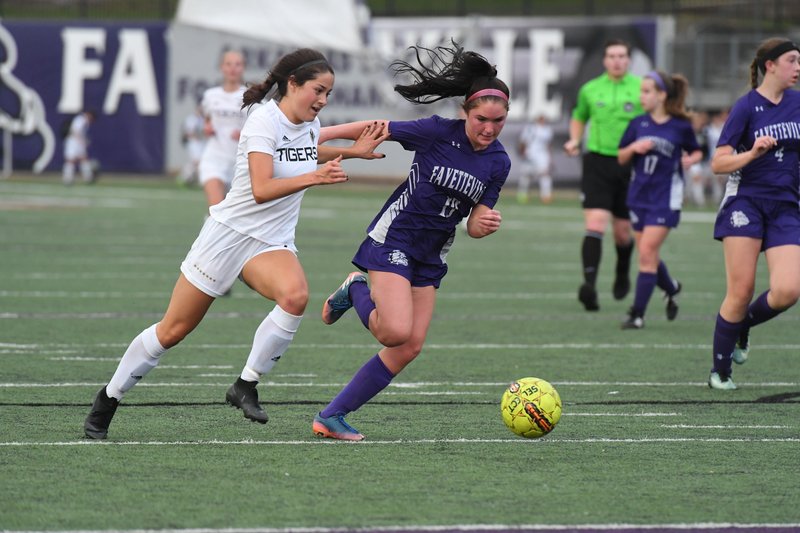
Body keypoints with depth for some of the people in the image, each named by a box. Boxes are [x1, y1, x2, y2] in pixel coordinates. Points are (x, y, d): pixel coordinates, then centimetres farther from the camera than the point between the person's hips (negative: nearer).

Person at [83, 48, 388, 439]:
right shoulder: (264, 119, -19)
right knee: (172, 331, 2)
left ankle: (246, 386, -15)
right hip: (229, 232, -5)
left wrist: (351, 151, 16)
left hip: (273, 244, 5)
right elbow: (261, 189, -29)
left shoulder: (309, 124, 3)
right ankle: (107, 401, 20)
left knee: (296, 295, -29)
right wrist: (312, 177, -39)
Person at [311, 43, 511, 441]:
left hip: (430, 257, 6)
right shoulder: (437, 132, -16)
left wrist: (483, 224, -20)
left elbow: (474, 225, 4)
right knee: (397, 332, -24)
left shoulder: (498, 163, -1)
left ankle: (331, 418, 8)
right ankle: (357, 291, 9)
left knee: (410, 348, -1)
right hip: (393, 239, -6)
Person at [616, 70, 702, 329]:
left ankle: (637, 313, -7)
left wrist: (691, 159, -11)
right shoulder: (638, 124, 4)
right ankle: (671, 289, 41)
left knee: (647, 252, -12)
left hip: (665, 198, -5)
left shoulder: (681, 127, -5)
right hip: (639, 196, 5)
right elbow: (621, 158, 9)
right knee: (648, 255, 11)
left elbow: (696, 152, 11)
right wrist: (634, 147, -11)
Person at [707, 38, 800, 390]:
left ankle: (742, 326, 17)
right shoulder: (747, 106, -6)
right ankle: (719, 371, 7)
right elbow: (718, 163, -8)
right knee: (741, 291, -9)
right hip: (746, 201, -4)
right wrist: (753, 153, -21)